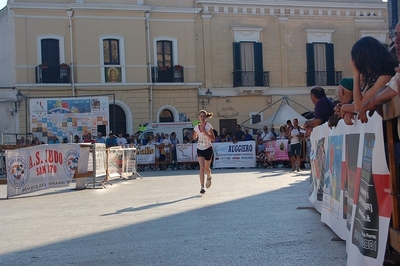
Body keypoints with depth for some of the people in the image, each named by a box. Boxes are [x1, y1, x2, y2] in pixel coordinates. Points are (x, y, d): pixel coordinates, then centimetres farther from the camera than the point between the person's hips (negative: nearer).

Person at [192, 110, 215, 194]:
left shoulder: (209, 126, -12)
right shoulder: (196, 127, 0)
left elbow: (213, 139, -18)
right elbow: (194, 138, 15)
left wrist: (205, 132, -27)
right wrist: (195, 136, -8)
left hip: (208, 149, -2)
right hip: (200, 149, 2)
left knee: (206, 168, 9)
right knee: (202, 167, -14)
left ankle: (209, 177, 45)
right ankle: (202, 187, -13)